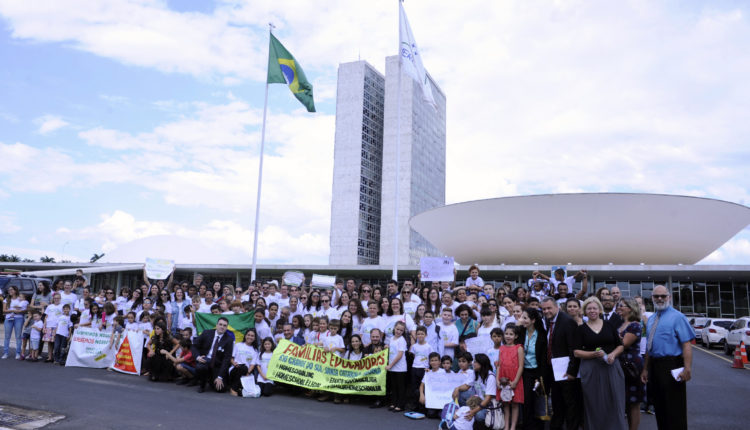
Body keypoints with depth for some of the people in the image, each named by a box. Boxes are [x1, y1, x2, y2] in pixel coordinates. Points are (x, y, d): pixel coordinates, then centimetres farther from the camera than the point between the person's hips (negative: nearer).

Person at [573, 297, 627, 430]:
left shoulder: (610, 326, 8)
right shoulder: (581, 329, 3)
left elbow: (620, 346, 10)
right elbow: (577, 352, -1)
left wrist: (613, 354, -10)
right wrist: (594, 354, -16)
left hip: (611, 367, 1)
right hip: (591, 370, -1)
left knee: (614, 403, 0)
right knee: (595, 406, 2)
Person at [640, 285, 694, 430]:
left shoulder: (677, 317, -8)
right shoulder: (651, 319, 15)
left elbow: (686, 345, -16)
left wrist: (687, 369, -24)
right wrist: (645, 369, 17)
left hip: (672, 367, -7)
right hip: (654, 366, 7)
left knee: (674, 407, -1)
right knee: (659, 406, 15)